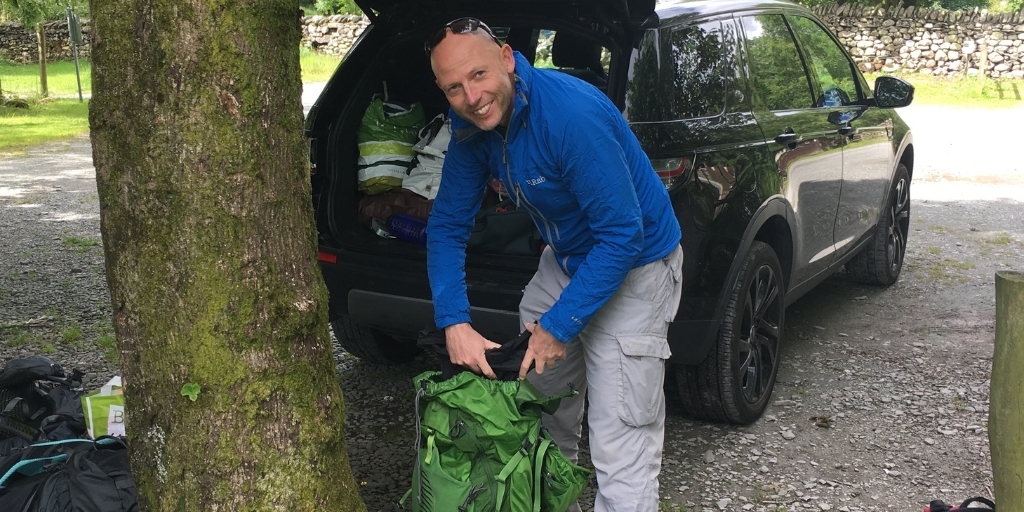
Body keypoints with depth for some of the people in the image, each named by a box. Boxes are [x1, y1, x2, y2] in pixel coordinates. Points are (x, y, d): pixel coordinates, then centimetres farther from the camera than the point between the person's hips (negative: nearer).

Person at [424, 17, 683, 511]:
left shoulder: (572, 113, -32)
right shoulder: (472, 126, -8)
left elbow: (623, 234, -29)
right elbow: (447, 224, -1)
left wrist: (560, 325, -24)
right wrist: (454, 321, -14)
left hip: (633, 268, -7)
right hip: (566, 260, 8)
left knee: (620, 454, -9)